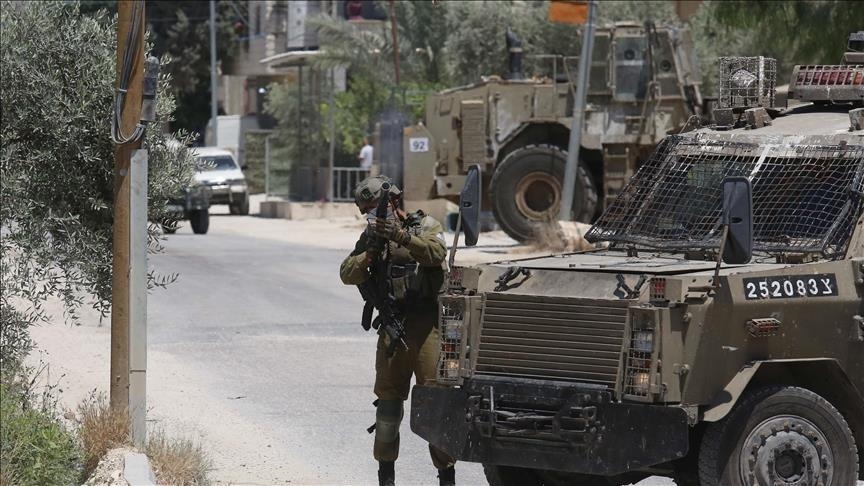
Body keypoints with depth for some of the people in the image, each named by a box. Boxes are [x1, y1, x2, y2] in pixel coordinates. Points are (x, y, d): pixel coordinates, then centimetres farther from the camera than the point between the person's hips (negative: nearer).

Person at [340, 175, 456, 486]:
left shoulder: (425, 225, 2)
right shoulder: (371, 237, 13)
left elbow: (436, 251, -20)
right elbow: (348, 274, 2)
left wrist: (401, 236, -31)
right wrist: (369, 255, -17)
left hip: (426, 323, -4)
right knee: (388, 394, 8)